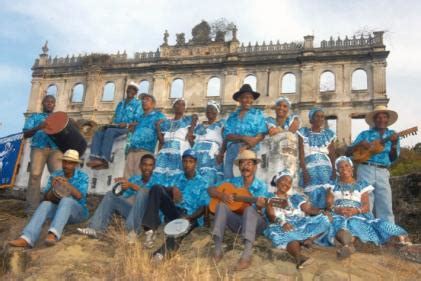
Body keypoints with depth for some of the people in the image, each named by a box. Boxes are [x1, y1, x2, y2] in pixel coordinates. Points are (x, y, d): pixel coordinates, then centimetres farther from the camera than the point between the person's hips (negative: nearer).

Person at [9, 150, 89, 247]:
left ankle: (53, 234, -59)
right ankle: (26, 239, -52)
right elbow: (47, 199, -8)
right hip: (60, 212, 3)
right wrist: (53, 187, -29)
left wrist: (67, 185, -43)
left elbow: (79, 196, -26)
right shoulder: (55, 176, 0)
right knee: (45, 205, -32)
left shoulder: (83, 177, -10)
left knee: (66, 200, -38)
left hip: (78, 213, -3)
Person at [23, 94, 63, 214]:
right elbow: (25, 134, 8)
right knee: (35, 175, -18)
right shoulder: (34, 116, 22)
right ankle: (32, 208, -17)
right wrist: (37, 128, -11)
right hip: (39, 148, -1)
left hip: (56, 149, 1)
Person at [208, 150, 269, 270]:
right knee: (221, 205, -24)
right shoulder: (233, 182, 5)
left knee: (250, 209, -35)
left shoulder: (261, 186, -3)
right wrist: (222, 195, -16)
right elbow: (210, 189, 4)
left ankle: (247, 255, -50)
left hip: (256, 223, -3)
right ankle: (218, 250, -31)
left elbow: (258, 210, -15)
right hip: (237, 221, 3)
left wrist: (260, 207, -39)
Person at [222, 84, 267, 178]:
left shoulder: (258, 114, 7)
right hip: (232, 151, 3)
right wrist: (243, 138, -14)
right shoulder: (233, 115, 13)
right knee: (228, 177, -3)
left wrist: (246, 147, -16)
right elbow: (227, 135, 3)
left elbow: (261, 135, -3)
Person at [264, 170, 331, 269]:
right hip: (283, 227, -5)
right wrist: (282, 222, -28)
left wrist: (322, 213, -11)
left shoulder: (295, 197, 26)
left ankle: (302, 241, -36)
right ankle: (299, 258, -61)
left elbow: (310, 209, 11)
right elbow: (271, 216, -5)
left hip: (301, 225, 5)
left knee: (324, 219, -18)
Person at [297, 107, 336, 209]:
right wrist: (304, 171, -12)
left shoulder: (329, 134, 13)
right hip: (309, 169, -2)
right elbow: (301, 153, -2)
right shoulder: (303, 132, 5)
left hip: (326, 169, 2)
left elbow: (332, 155, 9)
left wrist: (334, 171, -3)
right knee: (312, 196, -7)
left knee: (326, 195, -6)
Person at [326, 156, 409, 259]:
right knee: (341, 223, -39)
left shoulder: (361, 185, 17)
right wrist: (336, 209, -15)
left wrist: (356, 210, -15)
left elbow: (366, 206, 7)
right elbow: (328, 203, 7)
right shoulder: (334, 185, 18)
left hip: (358, 215, 2)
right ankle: (348, 245, -71)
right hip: (339, 215, -1)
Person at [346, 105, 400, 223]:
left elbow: (393, 158, 4)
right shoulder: (365, 134, 9)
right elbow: (348, 152, 5)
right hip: (366, 170, -1)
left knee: (386, 208, -2)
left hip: (383, 172, 2)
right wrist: (359, 144, -13)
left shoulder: (392, 135, 13)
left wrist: (394, 144, -12)